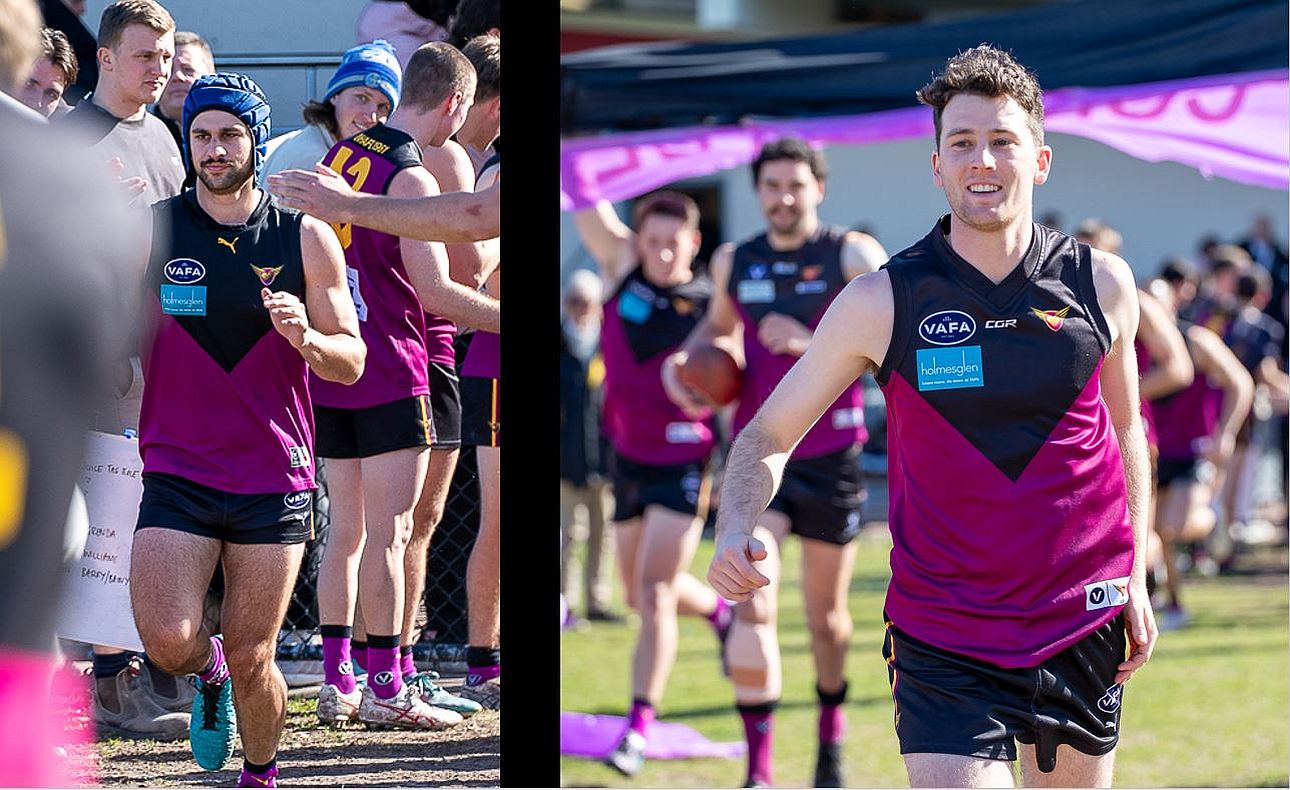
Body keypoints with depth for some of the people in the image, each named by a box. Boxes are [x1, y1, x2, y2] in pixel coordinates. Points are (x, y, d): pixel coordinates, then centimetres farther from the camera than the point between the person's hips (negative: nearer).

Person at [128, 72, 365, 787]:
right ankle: (208, 671, 20)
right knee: (167, 642, -16)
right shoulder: (149, 230, 1)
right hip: (176, 471, 0)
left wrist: (305, 337, -17)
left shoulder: (306, 240, 2)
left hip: (274, 478, 0)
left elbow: (351, 361, 3)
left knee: (252, 661, 1)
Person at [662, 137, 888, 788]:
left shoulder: (852, 255, -5)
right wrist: (682, 358, 7)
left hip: (831, 459, -2)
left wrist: (813, 343, -25)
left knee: (826, 615, 11)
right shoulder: (734, 262, 7)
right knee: (752, 608, -14)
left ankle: (831, 735, 36)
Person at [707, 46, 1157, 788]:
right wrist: (737, 530, -19)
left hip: (1082, 623, 3)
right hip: (941, 638, -3)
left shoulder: (1103, 283, 0)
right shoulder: (881, 302, -6)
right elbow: (769, 433, 1)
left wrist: (1136, 578, 12)